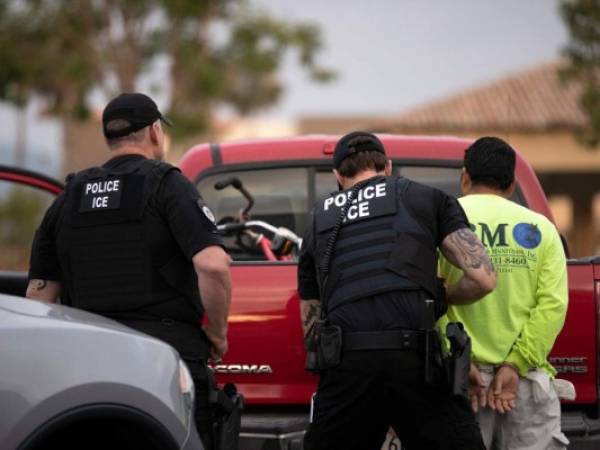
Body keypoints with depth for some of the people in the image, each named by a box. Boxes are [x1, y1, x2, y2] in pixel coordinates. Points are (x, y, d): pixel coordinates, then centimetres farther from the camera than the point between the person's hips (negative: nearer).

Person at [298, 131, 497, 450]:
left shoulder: (318, 223, 27)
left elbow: (311, 323, 28)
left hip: (345, 365, 2)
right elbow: (482, 278, 9)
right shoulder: (428, 198, 18)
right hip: (416, 361, -2)